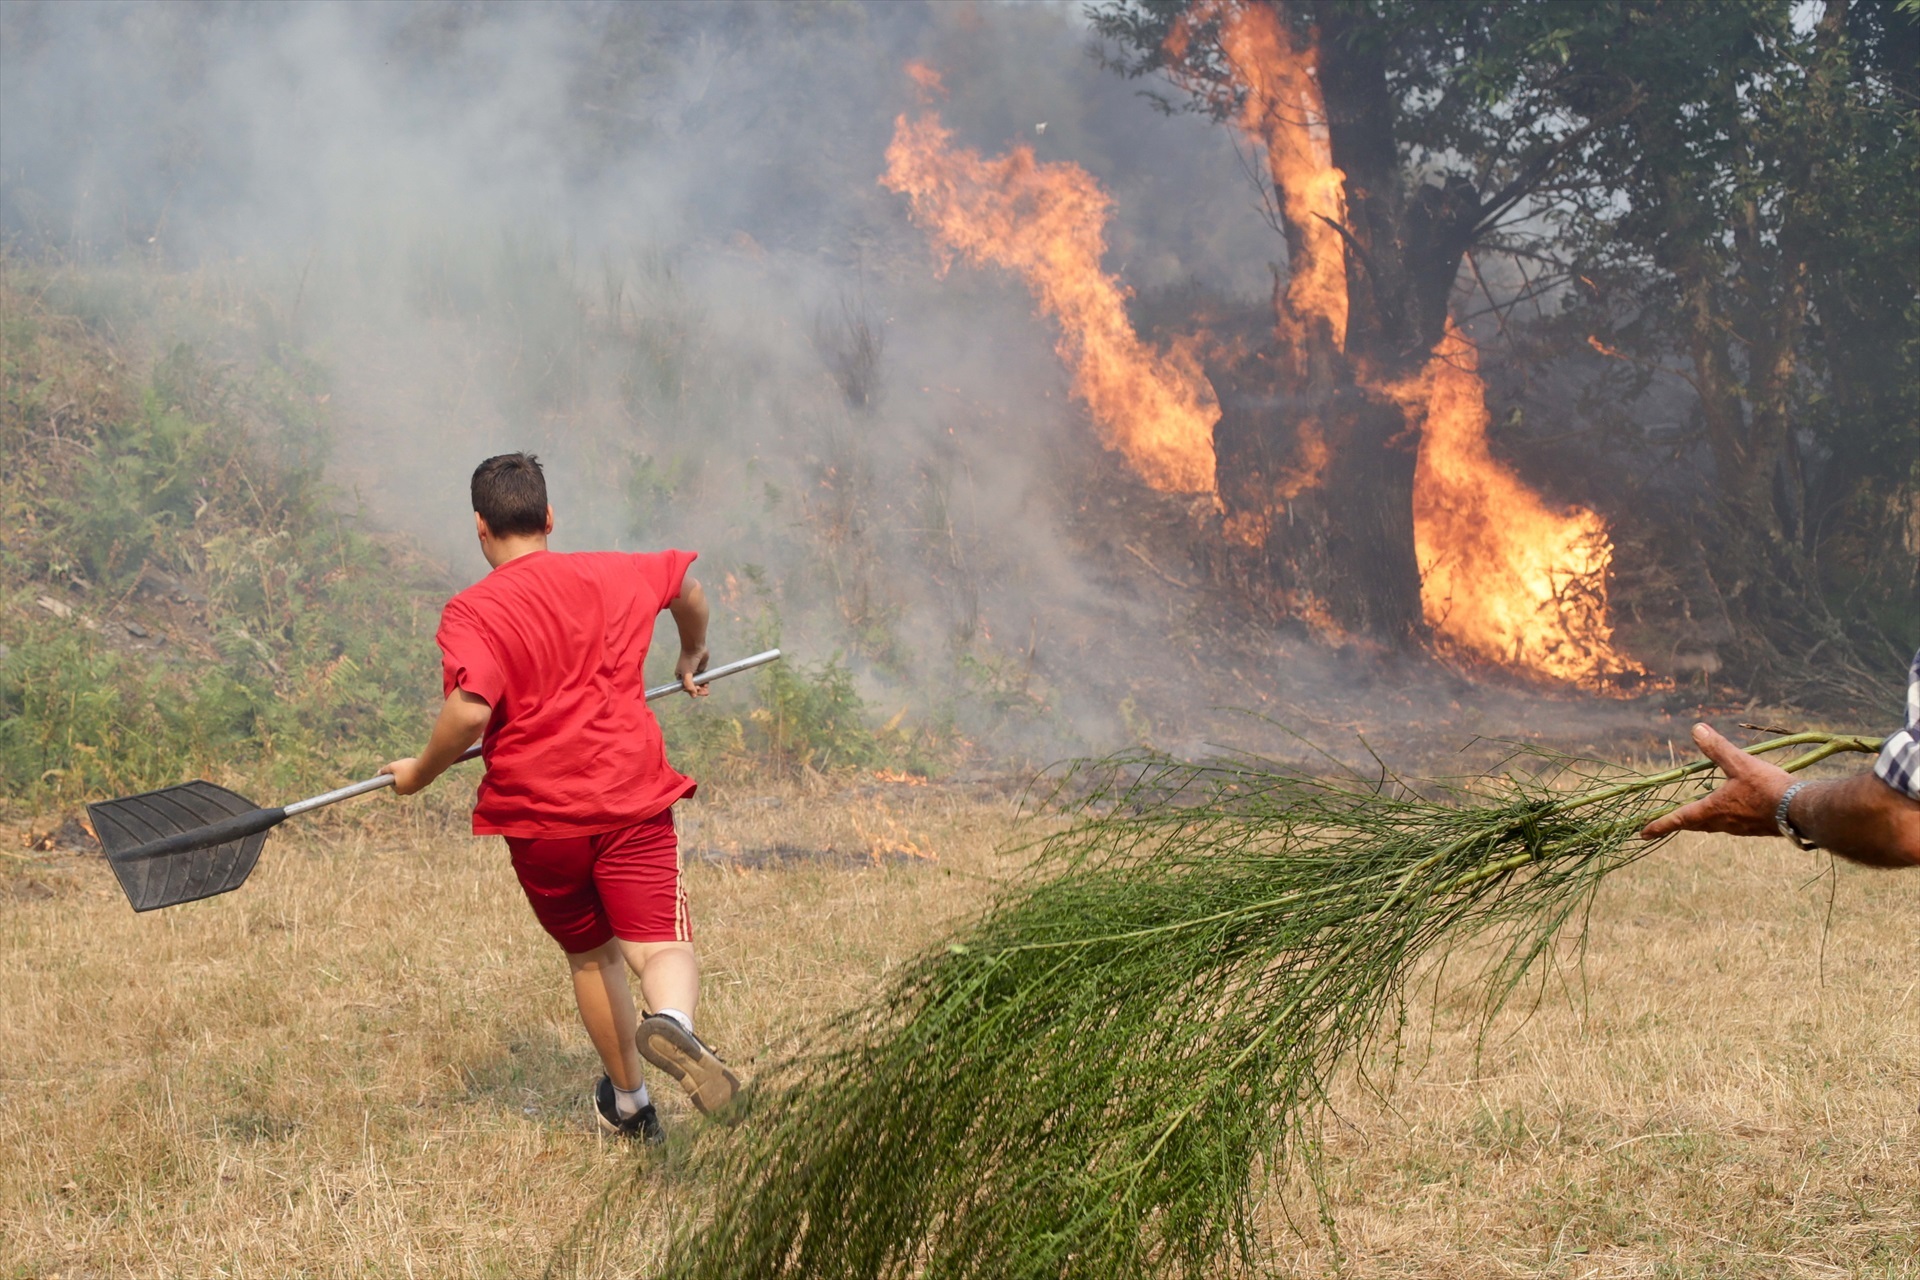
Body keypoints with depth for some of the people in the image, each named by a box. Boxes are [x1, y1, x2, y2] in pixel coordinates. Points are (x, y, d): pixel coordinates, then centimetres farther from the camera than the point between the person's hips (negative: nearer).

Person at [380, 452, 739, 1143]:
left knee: (590, 957, 19)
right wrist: (692, 656, 49)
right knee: (661, 944, -8)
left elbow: (470, 711, -22)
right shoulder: (614, 576, 9)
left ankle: (629, 1104, 34)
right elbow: (687, 587, 29)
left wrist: (421, 772, -5)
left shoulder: (471, 612, -6)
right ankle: (673, 1019, -43)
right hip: (633, 800, 1)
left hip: (537, 815, -1)